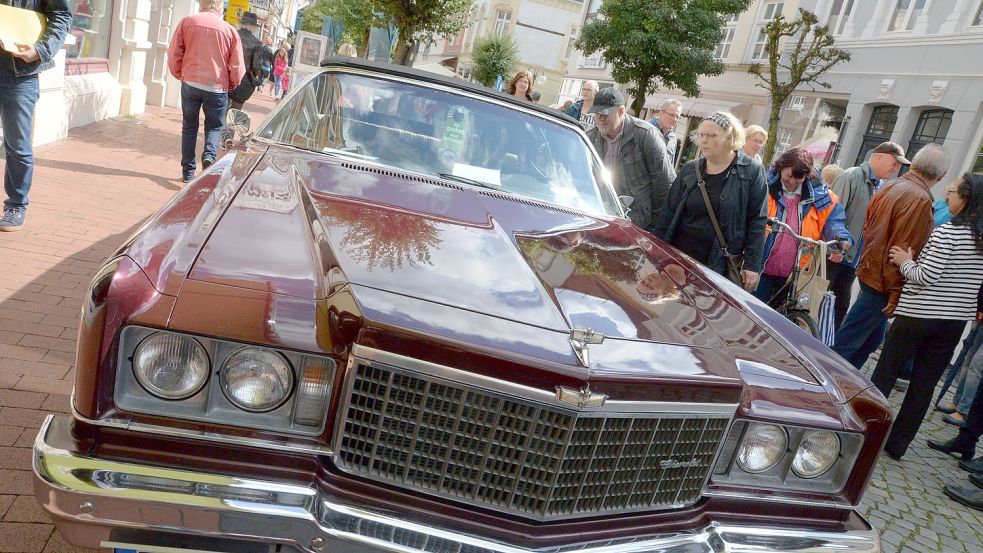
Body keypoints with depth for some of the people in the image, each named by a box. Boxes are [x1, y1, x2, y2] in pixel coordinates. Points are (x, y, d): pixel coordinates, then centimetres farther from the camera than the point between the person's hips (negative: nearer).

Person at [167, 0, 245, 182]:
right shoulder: (230, 30, 0)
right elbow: (237, 67, -1)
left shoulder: (186, 22, 1)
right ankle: (209, 155, -15)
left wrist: (179, 74, 19)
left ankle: (188, 172, 12)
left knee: (189, 126, 13)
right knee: (214, 126, 14)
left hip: (190, 83, 1)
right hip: (217, 87, -1)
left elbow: (174, 54, 1)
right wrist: (230, 85, 18)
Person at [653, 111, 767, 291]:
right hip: (677, 259, 3)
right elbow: (668, 212, 11)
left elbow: (757, 221, -3)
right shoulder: (689, 170, 9)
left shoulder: (752, 171, -2)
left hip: (719, 266, -3)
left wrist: (752, 264, -8)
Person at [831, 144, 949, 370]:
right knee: (848, 340, -1)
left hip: (870, 271, 9)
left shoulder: (890, 187, 7)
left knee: (873, 337, 20)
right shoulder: (920, 199, -20)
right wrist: (896, 293, -16)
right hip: (884, 282, -9)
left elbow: (868, 228, 16)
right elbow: (904, 250, -21)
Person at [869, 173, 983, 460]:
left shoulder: (946, 233, -15)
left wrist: (905, 263, -2)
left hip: (918, 315, -6)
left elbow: (926, 277, -18)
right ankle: (897, 444, 18)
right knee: (925, 384, 11)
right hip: (955, 321, 6)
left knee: (885, 373, 7)